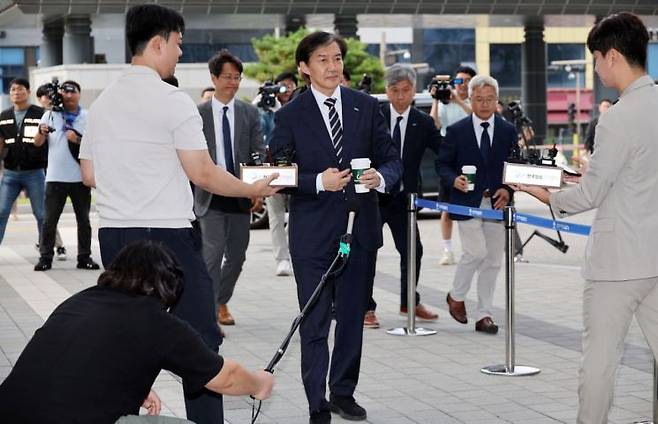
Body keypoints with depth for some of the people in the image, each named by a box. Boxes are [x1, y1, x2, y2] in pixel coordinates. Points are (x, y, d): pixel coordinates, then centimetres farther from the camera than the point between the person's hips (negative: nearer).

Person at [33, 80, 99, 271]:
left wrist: (78, 140, -16)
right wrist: (41, 132, -18)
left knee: (83, 220, 6)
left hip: (80, 177, 1)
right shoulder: (51, 115, 5)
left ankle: (84, 257, 13)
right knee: (49, 220, 0)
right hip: (55, 177, -1)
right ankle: (45, 257, 4)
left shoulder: (87, 117, 5)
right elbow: (38, 143, 4)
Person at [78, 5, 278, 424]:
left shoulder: (102, 102, 10)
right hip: (167, 233, -7)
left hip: (114, 233, 7)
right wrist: (253, 190, 3)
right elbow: (202, 173, -11)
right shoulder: (173, 101, -10)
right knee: (199, 341, -1)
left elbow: (89, 175, 14)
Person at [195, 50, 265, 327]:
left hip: (241, 197, 3)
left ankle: (221, 302, 31)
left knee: (236, 257, 11)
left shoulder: (250, 113, 7)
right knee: (212, 255, -9)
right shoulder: (199, 114, 1)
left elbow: (259, 154, 2)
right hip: (211, 197, -3)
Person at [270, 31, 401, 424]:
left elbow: (392, 160, 7)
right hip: (313, 233, -3)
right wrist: (319, 182, -20)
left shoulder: (367, 107, 6)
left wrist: (381, 178, -15)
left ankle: (344, 392, 29)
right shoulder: (290, 116, -2)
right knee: (315, 325, -1)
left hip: (360, 229, 3)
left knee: (353, 318, 14)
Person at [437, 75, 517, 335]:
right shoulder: (456, 131, 1)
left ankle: (484, 315, 15)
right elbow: (443, 165, 4)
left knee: (493, 261, 5)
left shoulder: (508, 131, 7)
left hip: (497, 203, 3)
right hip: (467, 203, -3)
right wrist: (454, 180, -17)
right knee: (476, 252, -16)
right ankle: (456, 296, 10)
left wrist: (507, 190, -7)